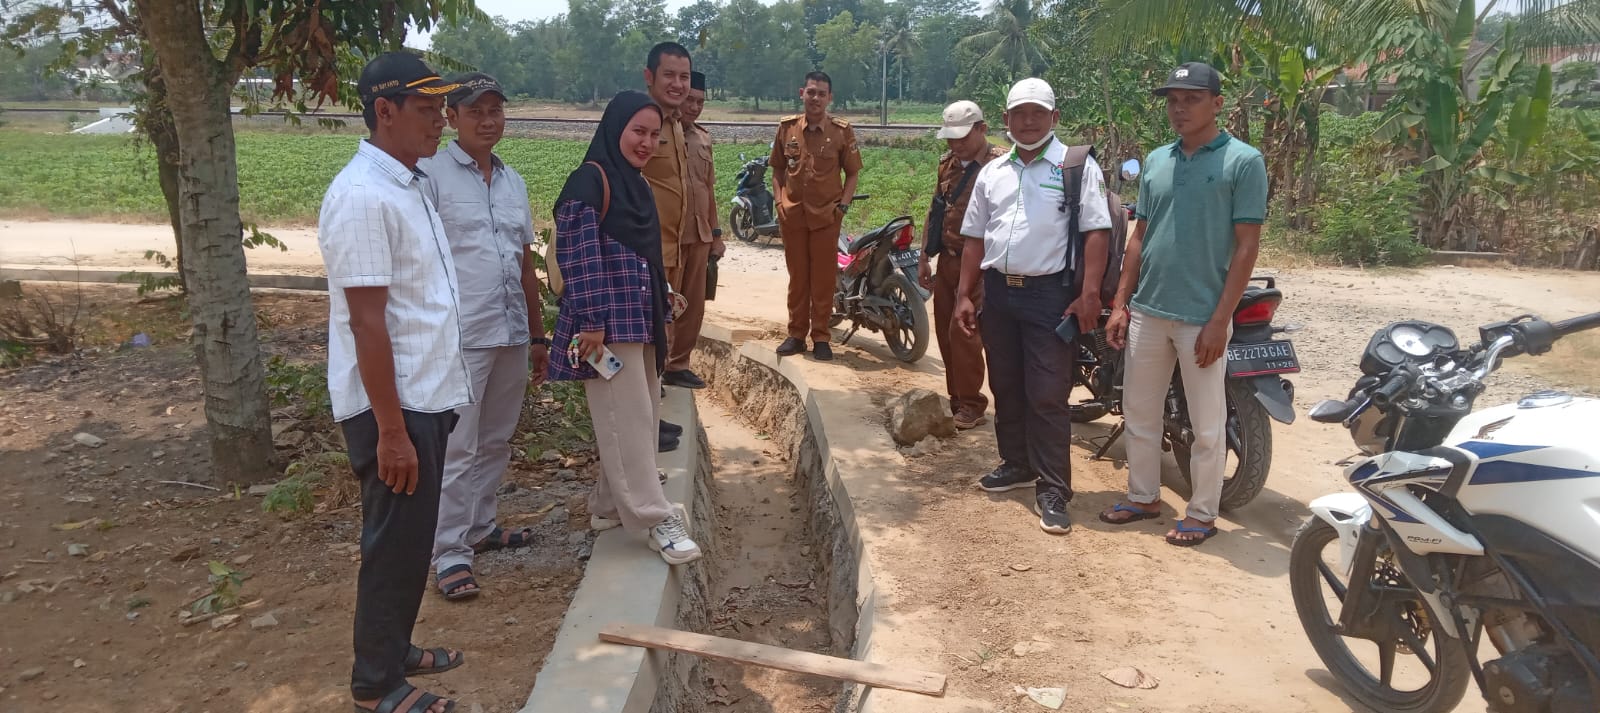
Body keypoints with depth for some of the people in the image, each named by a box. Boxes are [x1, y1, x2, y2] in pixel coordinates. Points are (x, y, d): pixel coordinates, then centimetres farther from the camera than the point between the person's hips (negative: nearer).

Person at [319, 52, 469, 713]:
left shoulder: (406, 184, 10)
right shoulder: (362, 195, -19)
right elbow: (366, 319, -22)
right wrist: (391, 430, -22)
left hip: (425, 395, 9)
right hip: (394, 407, -9)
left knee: (411, 537, 19)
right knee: (395, 542, 4)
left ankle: (393, 650, 36)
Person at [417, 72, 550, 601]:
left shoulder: (512, 181, 14)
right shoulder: (431, 175, -6)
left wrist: (538, 334, 19)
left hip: (512, 334, 7)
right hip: (461, 335, -6)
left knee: (496, 442, 15)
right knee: (457, 448, -3)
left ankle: (481, 527, 30)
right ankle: (449, 553, 7)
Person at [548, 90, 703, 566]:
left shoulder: (637, 184, 17)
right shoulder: (590, 180, -10)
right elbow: (578, 254, -16)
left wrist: (661, 319, 21)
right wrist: (591, 324, -21)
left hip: (641, 320, 9)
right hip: (609, 322, -9)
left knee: (640, 417, 11)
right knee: (626, 421, -6)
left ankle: (609, 506, 22)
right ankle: (656, 519, -2)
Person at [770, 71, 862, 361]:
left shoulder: (842, 131, -1)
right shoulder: (787, 127, 5)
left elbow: (852, 173, 4)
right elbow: (777, 168, 13)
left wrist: (843, 205, -6)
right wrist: (779, 200, 1)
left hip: (826, 215, -2)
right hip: (792, 214, 2)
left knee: (823, 277, 3)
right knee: (797, 276, 9)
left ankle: (821, 337, 12)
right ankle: (796, 334, 18)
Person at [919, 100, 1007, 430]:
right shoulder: (948, 163, 11)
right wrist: (924, 257, 14)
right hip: (947, 260, 8)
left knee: (963, 332, -9)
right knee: (945, 331, 11)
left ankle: (971, 405, 5)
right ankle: (956, 398, 24)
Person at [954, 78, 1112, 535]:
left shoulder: (1077, 166, -3)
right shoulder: (992, 173, 14)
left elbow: (1096, 231, -9)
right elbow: (975, 237, 16)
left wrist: (1089, 295, -17)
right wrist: (965, 295, 10)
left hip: (1050, 293, -6)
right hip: (997, 291, 6)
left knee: (1047, 395, -6)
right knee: (1006, 388, 15)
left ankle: (1052, 489, -1)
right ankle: (1017, 464, 31)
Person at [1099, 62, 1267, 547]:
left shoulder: (1243, 161, -7)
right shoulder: (1156, 161, 9)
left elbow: (1247, 246, -10)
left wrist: (1219, 321, -15)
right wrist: (1120, 303, 8)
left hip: (1202, 318, -6)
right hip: (1147, 311, 6)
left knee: (1207, 425, 6)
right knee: (1138, 412, 14)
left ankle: (1202, 513, 20)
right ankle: (1143, 497, 30)